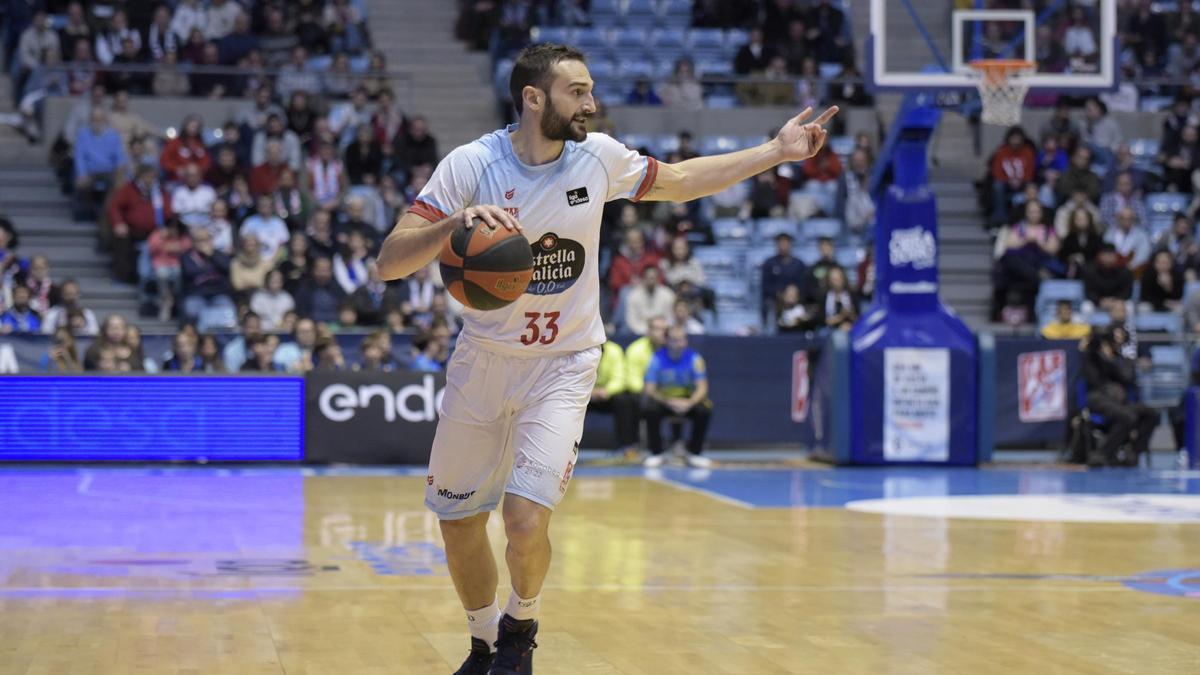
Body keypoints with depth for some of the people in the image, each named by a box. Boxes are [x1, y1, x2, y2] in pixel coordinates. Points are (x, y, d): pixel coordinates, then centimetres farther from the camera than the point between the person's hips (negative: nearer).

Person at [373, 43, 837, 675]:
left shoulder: (598, 157, -8)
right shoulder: (472, 164, -16)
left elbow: (680, 181, 11)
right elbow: (389, 262, -22)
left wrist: (777, 152, 7)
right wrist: (457, 222, -40)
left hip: (563, 364, 0)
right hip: (483, 358, 0)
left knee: (525, 519, -18)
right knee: (458, 523, 9)